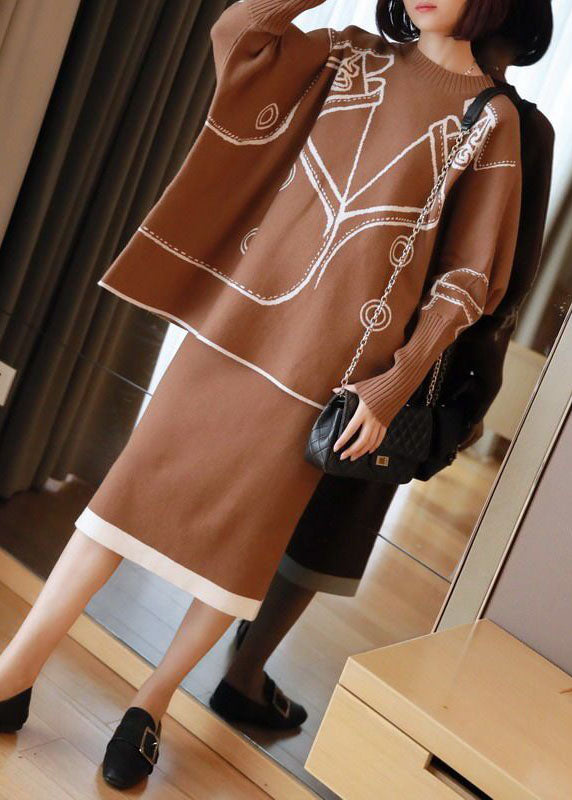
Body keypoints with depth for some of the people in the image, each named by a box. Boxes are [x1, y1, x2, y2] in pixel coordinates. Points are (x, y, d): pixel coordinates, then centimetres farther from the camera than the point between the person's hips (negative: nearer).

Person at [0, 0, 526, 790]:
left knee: (244, 538, 4)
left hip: (330, 356, -2)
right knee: (138, 487, 0)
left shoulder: (494, 118, 3)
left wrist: (395, 384, -7)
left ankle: (152, 703, 23)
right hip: (242, 310, 3)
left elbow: (468, 274, 0)